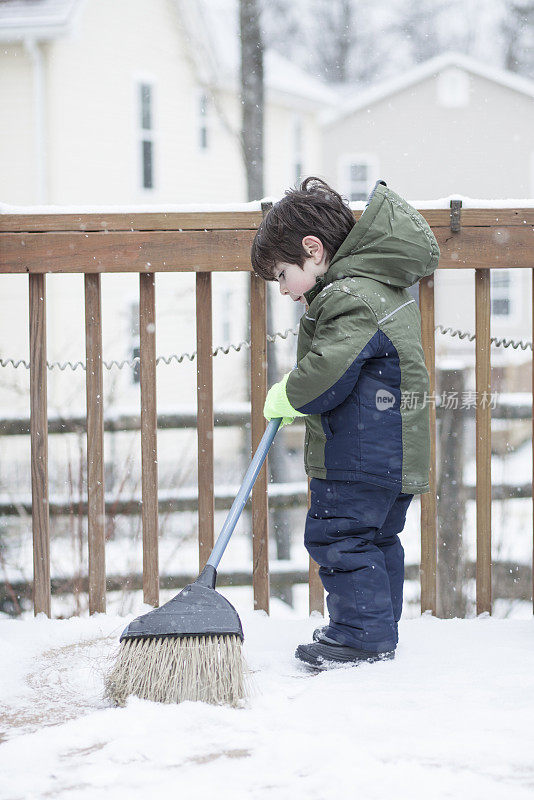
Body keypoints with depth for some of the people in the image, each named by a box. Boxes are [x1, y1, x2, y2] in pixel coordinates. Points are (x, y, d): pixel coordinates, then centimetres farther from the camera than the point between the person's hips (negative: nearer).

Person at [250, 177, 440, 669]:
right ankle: (379, 628, 26)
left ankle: (363, 634, -2)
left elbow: (326, 375, -24)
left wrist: (285, 398, -6)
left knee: (337, 536, -5)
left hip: (360, 456, -11)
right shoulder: (384, 287, 15)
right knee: (378, 538, 17)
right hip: (395, 452, 11)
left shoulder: (348, 299, -18)